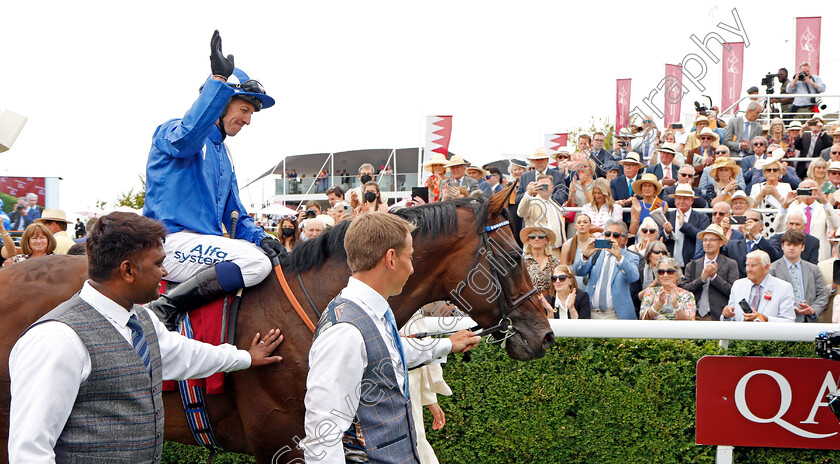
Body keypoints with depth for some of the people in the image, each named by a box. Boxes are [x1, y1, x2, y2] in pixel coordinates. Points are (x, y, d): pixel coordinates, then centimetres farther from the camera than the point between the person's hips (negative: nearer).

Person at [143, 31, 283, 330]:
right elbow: (188, 136, -30)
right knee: (256, 262, -27)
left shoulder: (222, 154, 25)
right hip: (171, 241, -9)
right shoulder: (172, 133, -2)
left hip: (205, 243, 9)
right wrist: (218, 80, -32)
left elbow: (234, 214, 25)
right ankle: (165, 308, -26)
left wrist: (260, 237, 4)